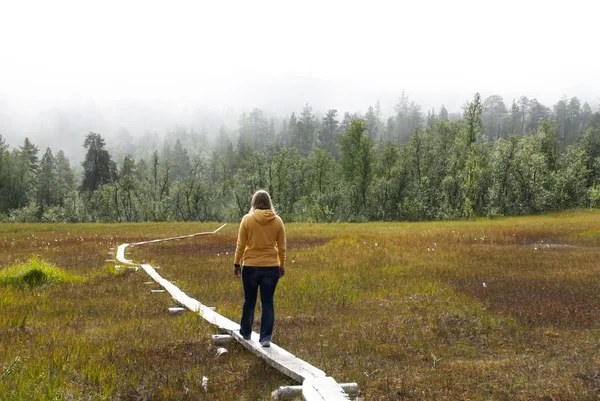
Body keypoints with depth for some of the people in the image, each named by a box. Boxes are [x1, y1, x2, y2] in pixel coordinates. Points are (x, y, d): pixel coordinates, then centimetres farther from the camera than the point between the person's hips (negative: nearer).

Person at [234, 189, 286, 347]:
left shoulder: (247, 219, -6)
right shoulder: (278, 221, 0)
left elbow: (241, 245, -3)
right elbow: (281, 247, 4)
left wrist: (236, 264, 7)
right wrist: (282, 266, 15)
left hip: (250, 267, -1)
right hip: (271, 267, 1)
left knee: (249, 301, 14)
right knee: (267, 302, 6)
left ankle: (245, 333, 29)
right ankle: (266, 337, 1)